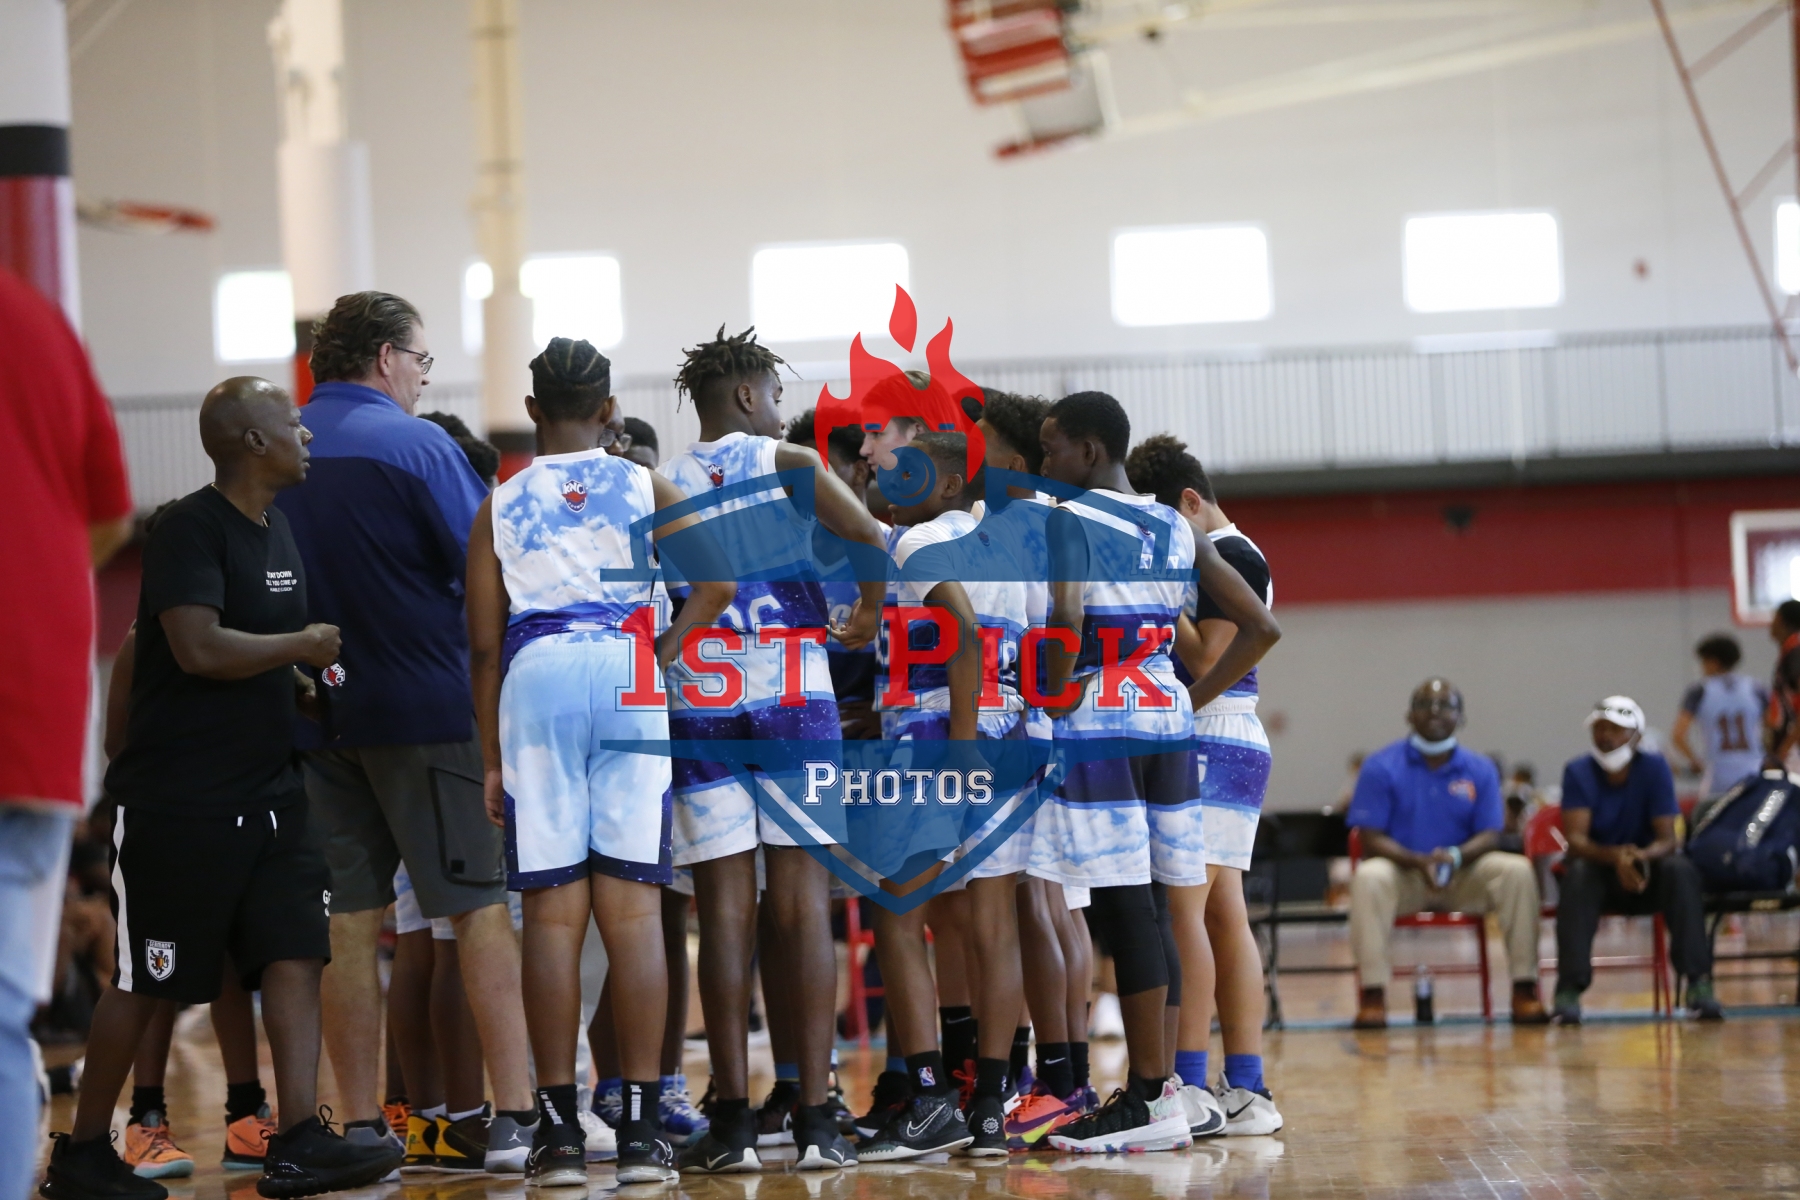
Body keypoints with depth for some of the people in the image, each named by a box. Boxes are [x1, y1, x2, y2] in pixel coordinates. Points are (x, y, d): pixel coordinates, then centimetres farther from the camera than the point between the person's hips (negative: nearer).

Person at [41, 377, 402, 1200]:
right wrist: (302, 647, -15)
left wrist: (302, 688, 11)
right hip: (178, 800, -8)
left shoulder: (277, 529, 14)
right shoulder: (192, 529, -15)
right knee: (146, 983, 1)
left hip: (267, 793, 8)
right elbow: (200, 647, -27)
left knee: (296, 955, -4)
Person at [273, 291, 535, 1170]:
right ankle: (515, 1115, -6)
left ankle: (359, 1127, 9)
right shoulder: (415, 445, -9)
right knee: (481, 908, -1)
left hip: (312, 712, 5)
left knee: (348, 921, 8)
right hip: (426, 707, -5)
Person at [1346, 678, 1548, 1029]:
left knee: (1517, 871, -24)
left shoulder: (1480, 770, 4)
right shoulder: (1381, 767, -4)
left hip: (1462, 873, 2)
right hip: (1403, 873, -2)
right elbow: (1370, 839, -8)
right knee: (1369, 878, -36)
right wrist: (1418, 861, -26)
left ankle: (1525, 989, -20)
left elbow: (1489, 835, -1)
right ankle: (1372, 994, -34)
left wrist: (1456, 856, -24)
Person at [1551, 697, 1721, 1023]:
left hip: (1648, 869, 1)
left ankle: (1699, 982, -33)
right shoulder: (1578, 772, -7)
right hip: (1599, 868, -1)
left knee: (1681, 870, -31)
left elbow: (1668, 839, -14)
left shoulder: (1654, 768, -7)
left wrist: (1643, 857, -39)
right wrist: (1614, 857, -40)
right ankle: (1569, 990, -40)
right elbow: (1576, 838, -18)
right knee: (1577, 874, -34)